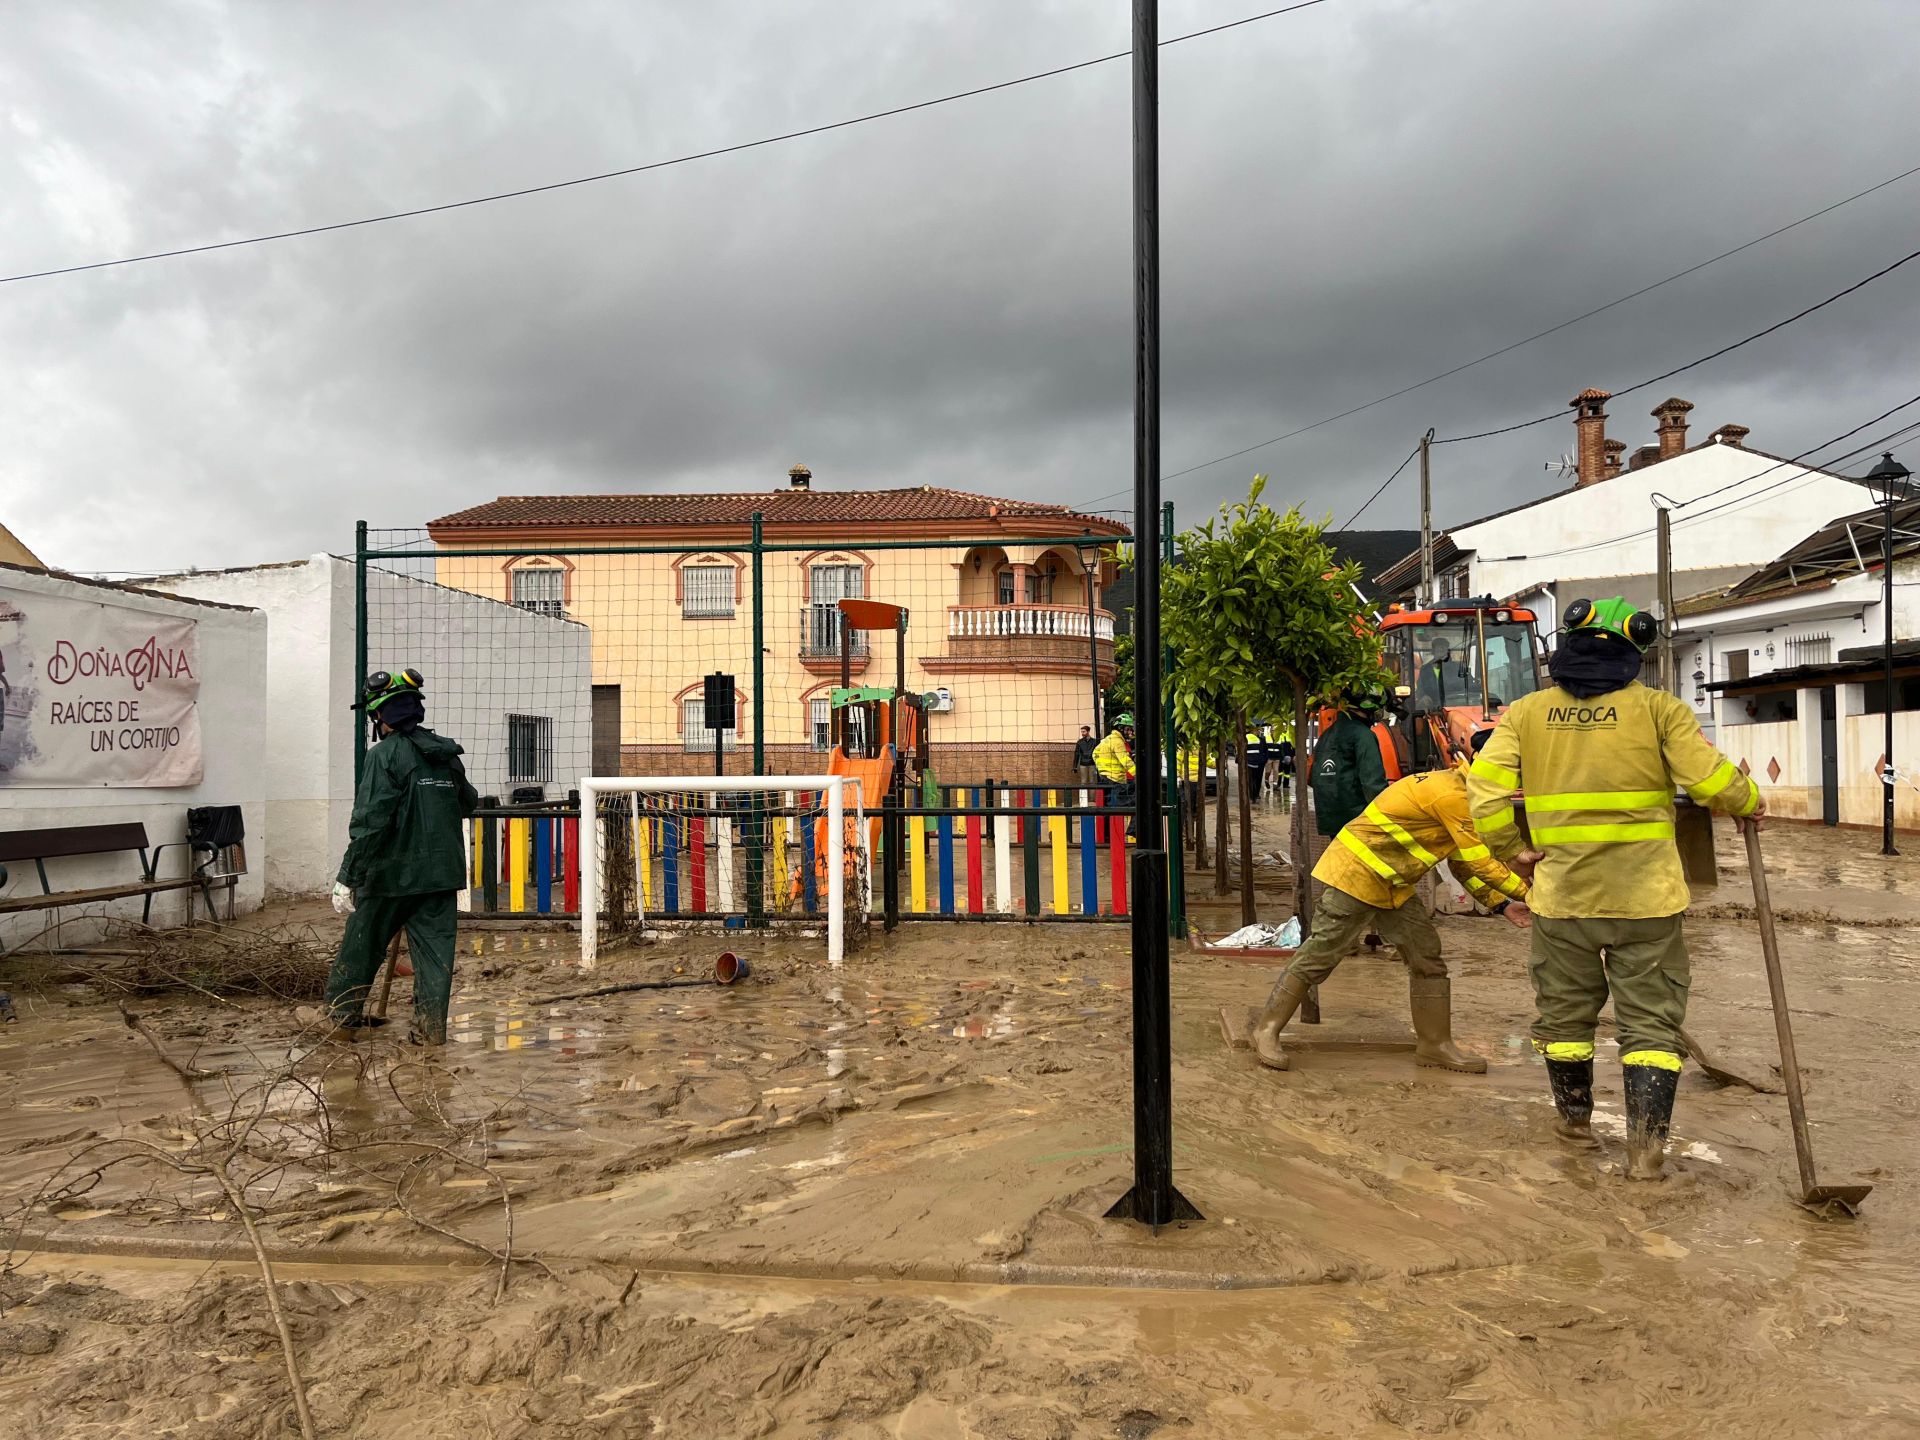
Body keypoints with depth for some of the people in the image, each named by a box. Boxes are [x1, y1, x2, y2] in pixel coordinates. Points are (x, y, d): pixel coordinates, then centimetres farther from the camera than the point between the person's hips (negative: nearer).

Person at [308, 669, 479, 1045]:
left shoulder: (385, 755, -11)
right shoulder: (447, 753, 8)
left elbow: (370, 820, -17)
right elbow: (468, 802, 22)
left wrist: (348, 878, -15)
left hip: (392, 871, -5)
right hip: (443, 871, 5)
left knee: (362, 942, 13)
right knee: (435, 947, 6)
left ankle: (340, 1010, 28)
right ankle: (431, 1026, 3)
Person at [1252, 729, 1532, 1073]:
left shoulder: (1454, 790, 13)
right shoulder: (1453, 796, -20)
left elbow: (1462, 863, 17)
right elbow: (1481, 863, -19)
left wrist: (1501, 904, 10)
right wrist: (1526, 893, -9)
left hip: (1392, 886, 11)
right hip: (1354, 875, -11)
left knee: (1428, 958, 9)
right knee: (1318, 956, -5)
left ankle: (1434, 1044, 19)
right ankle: (1267, 1029, 5)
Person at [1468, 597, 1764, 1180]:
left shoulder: (1527, 712, 0)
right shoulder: (1657, 708, -5)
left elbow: (1484, 783, -7)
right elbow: (1710, 777, -9)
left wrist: (1511, 848, 5)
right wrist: (1751, 802, 12)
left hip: (1561, 892, 2)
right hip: (1644, 893, -2)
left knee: (1563, 1011, 18)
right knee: (1650, 1019, 7)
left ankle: (1575, 1118, 33)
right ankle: (1645, 1148, 4)